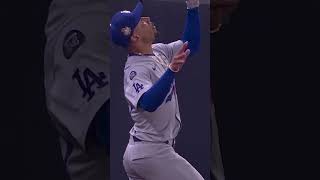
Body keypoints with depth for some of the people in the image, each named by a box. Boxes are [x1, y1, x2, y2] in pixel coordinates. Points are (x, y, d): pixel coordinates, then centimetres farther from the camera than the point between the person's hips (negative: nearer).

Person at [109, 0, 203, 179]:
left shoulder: (159, 51, 6)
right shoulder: (135, 70, -21)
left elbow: (191, 45, 15)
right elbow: (149, 103, -38)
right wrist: (171, 71, -50)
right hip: (152, 153, -9)